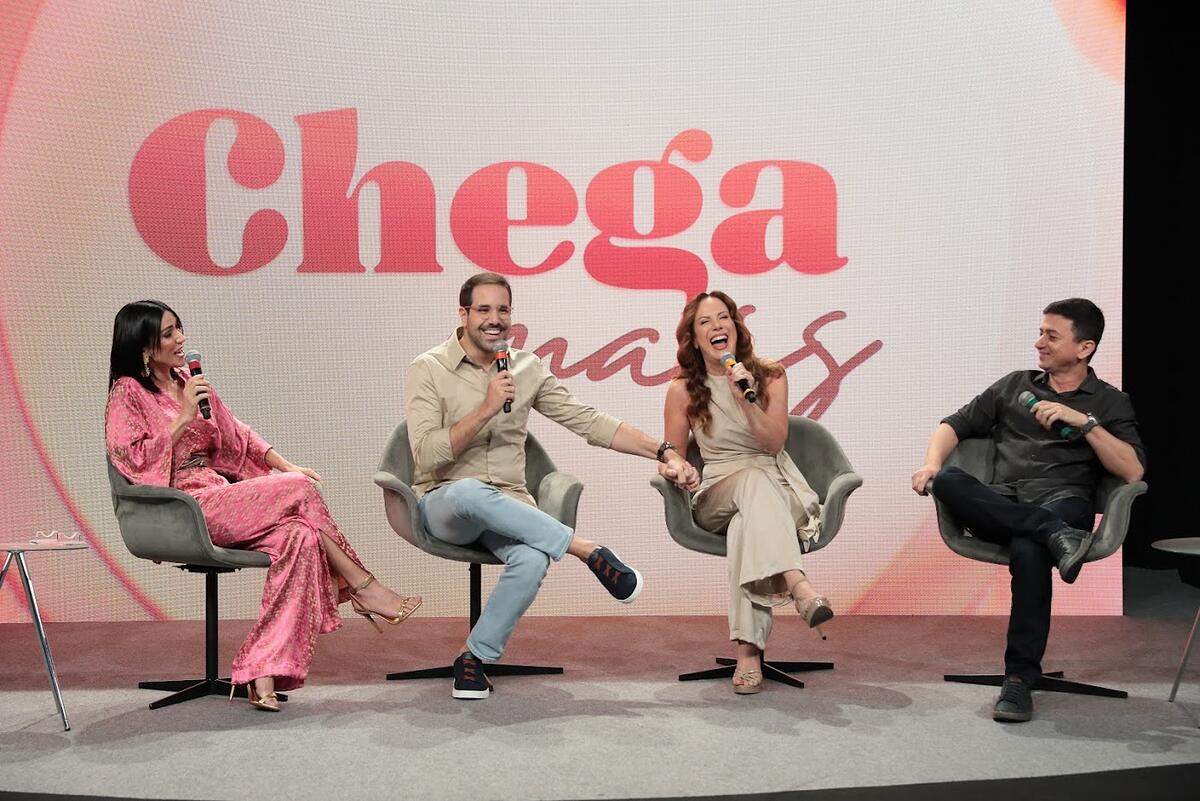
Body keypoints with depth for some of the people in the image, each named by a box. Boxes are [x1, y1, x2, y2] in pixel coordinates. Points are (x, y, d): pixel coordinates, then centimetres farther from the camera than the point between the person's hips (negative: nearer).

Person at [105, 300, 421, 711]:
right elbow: (133, 461, -11)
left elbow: (236, 434, 19)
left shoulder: (188, 380, 21)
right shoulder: (127, 393, 0)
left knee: (298, 535, -24)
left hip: (221, 496, 7)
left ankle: (262, 674, -28)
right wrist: (183, 418, -14)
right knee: (298, 491, -23)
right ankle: (362, 587, -9)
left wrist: (285, 466, 5)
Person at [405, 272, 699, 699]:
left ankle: (474, 656, -11)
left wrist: (663, 451, -1)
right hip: (443, 504, -3)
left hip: (508, 507, 3)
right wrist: (486, 409, -19)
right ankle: (589, 552, -28)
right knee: (471, 492, -41)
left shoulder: (527, 369, 10)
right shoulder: (428, 370, -2)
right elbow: (427, 455, -13)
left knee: (532, 560, -33)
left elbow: (588, 421, 7)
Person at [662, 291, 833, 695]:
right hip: (716, 498, -1)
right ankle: (798, 585, -60)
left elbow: (774, 442, -3)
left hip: (776, 488, 1)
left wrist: (746, 400, -19)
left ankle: (748, 648, -49)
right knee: (753, 479, -39)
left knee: (747, 523, -39)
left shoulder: (769, 376, 6)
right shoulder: (683, 390, 6)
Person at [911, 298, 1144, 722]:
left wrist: (1084, 422, -7)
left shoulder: (1110, 402, 16)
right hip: (1000, 507, 3)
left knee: (1028, 549, -39)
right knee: (947, 480, -30)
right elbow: (955, 425, 21)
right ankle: (1054, 536, -37)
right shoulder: (1015, 385, 25)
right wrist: (932, 462, -1)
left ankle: (1020, 678, -30)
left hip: (1063, 504, -3)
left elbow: (1133, 472, 1)